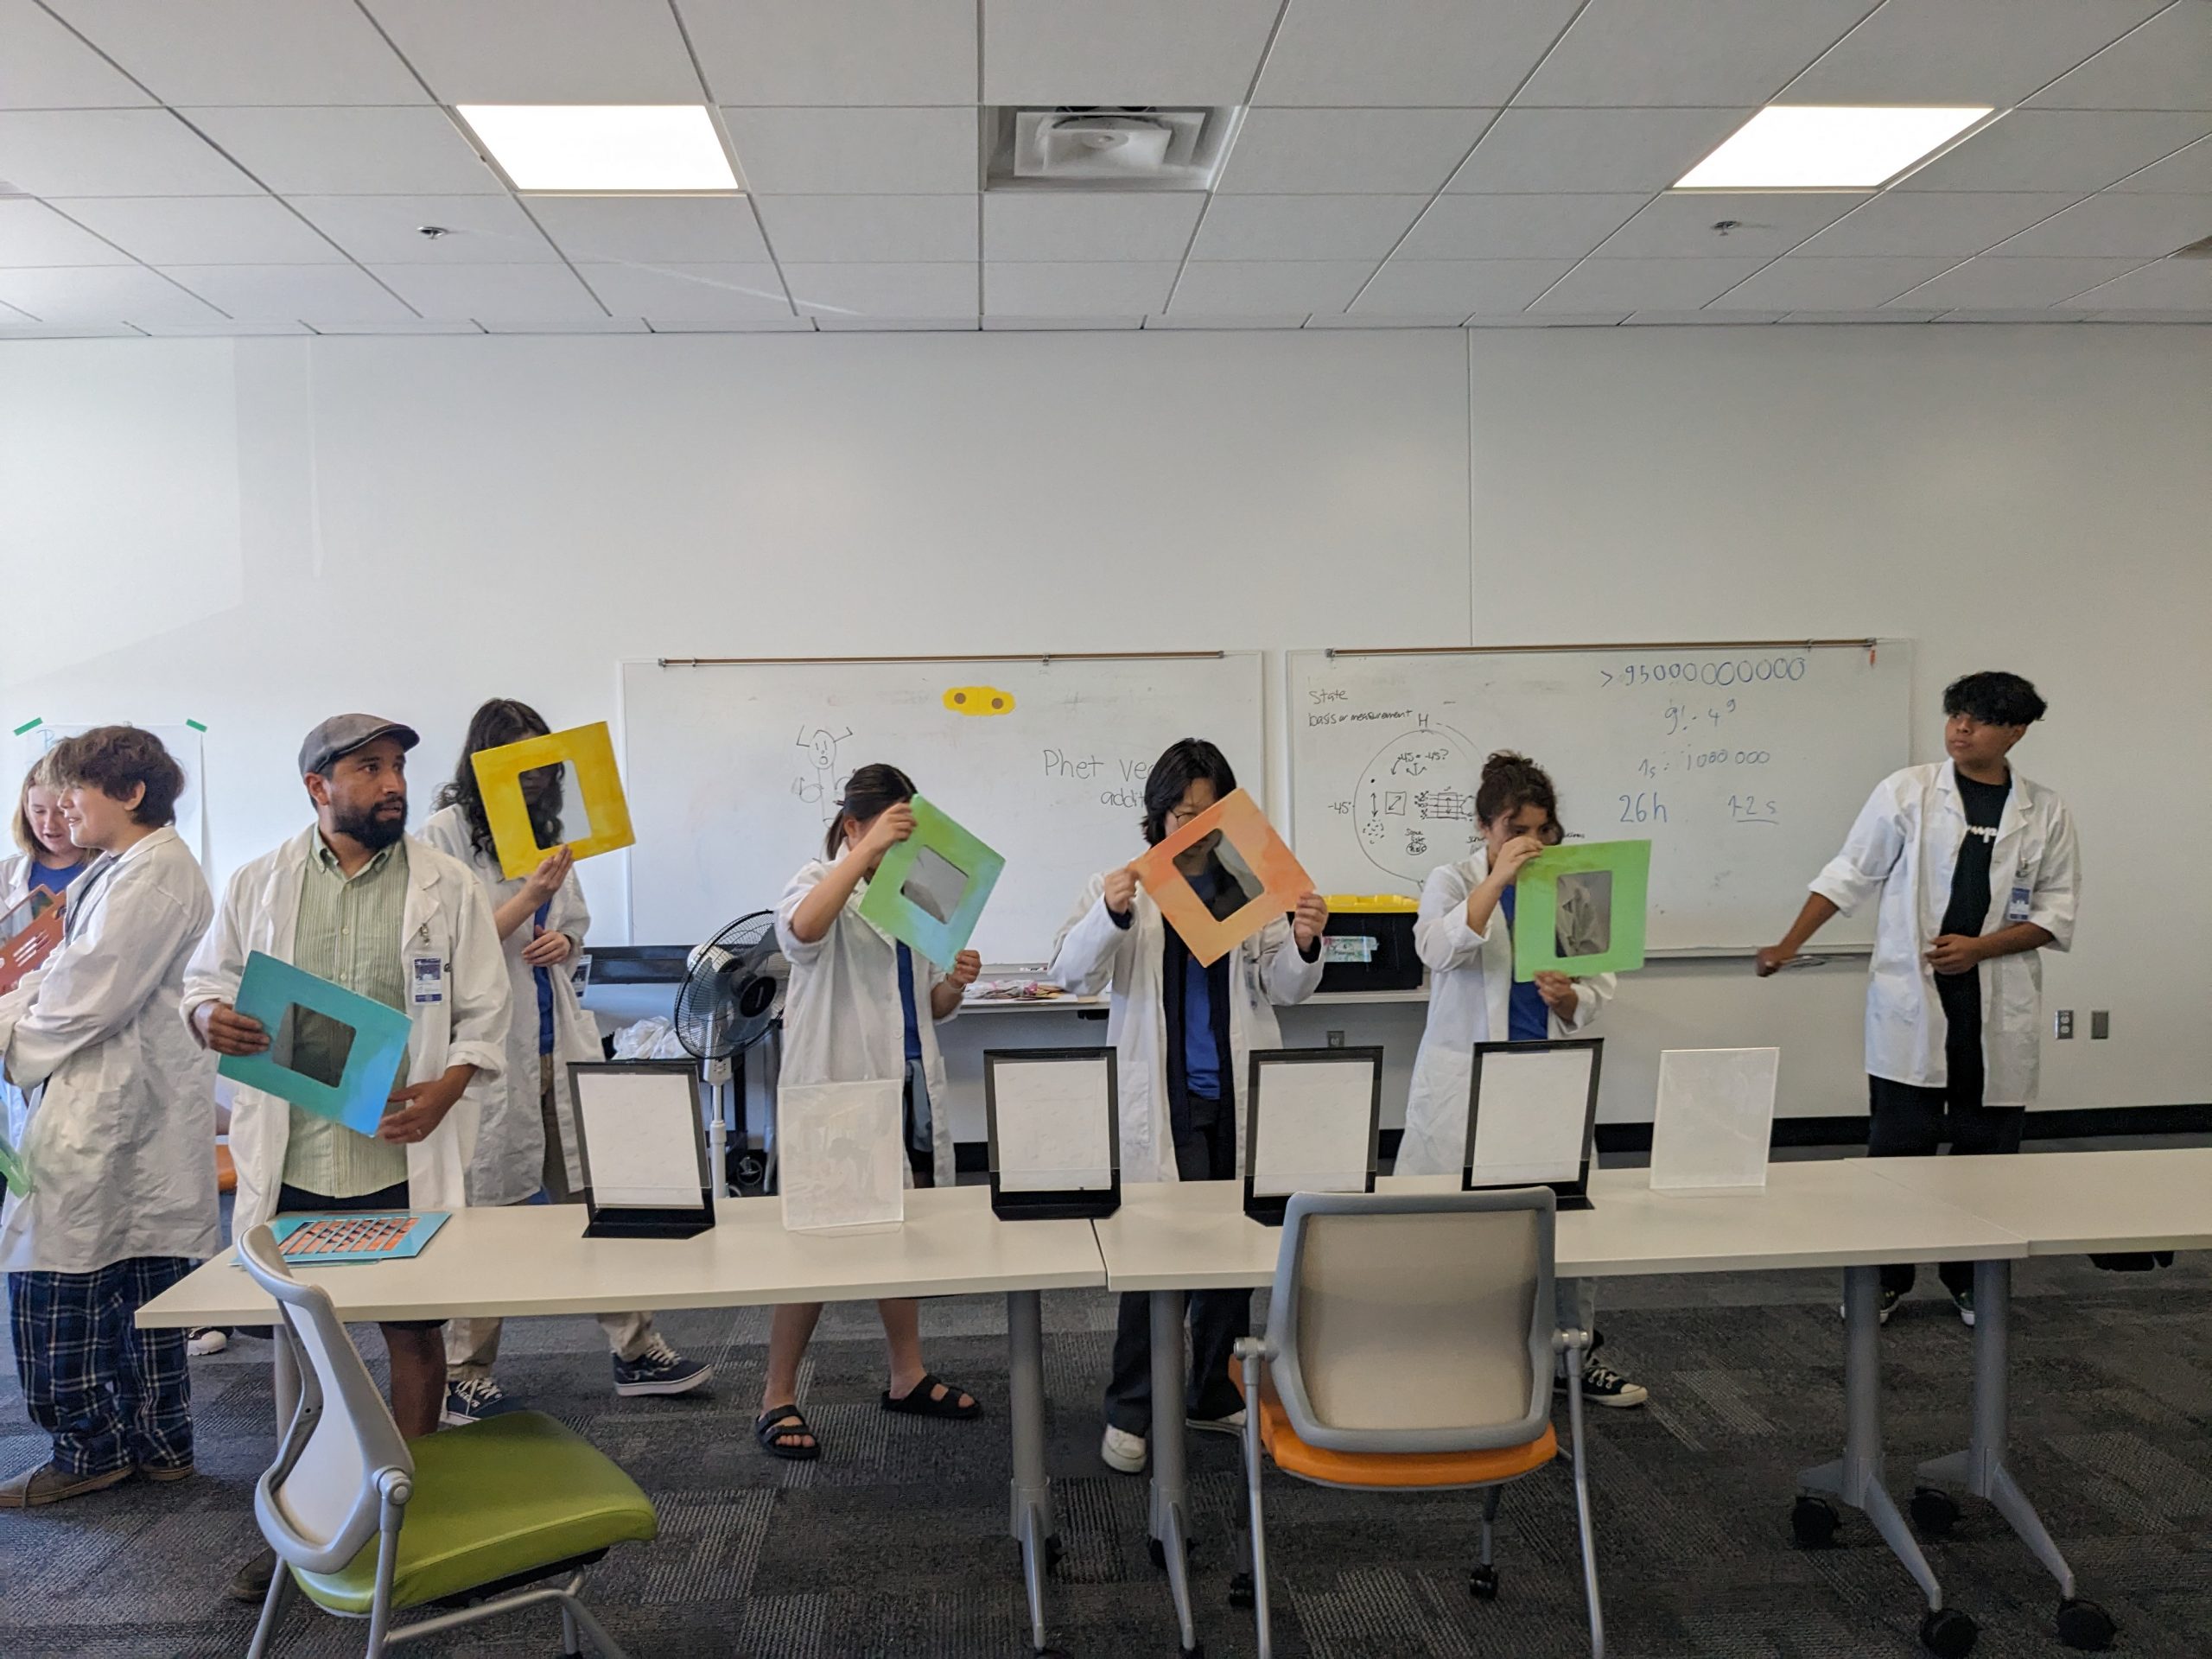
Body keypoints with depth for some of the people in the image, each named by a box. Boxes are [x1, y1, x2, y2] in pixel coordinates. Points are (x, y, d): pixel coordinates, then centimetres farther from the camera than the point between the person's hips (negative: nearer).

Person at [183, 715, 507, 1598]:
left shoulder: (448, 886, 0)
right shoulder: (258, 884, 5)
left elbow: (484, 1016, 0)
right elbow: (205, 977, 13)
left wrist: (446, 1088, -17)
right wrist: (209, 1016, -11)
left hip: (406, 1155, -1)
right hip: (291, 1156, 2)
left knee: (414, 1329, 8)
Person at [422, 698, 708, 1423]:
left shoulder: (544, 828, 15)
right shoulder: (444, 834, -5)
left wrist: (564, 941, 1)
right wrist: (528, 899, -21)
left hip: (558, 1043, 6)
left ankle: (635, 1350, 15)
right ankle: (464, 1377, 16)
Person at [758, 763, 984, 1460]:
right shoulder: (822, 881, -7)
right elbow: (802, 929, -34)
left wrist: (954, 985, -5)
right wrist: (868, 850, -37)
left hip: (908, 1088, 7)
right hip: (839, 1092, -6)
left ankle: (908, 1376, 30)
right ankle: (777, 1398, 12)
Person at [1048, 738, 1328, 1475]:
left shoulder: (1254, 886, 6)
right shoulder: (1122, 885, 0)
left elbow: (1283, 988, 6)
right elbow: (1071, 973, -9)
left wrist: (1303, 945, -16)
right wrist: (1111, 915, -27)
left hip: (1238, 1094, 3)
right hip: (1161, 1099, -3)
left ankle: (1214, 1394, 29)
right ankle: (1129, 1411, 10)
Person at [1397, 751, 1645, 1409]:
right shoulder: (1452, 882, -1)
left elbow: (1597, 985, 12)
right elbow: (1439, 949, -22)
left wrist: (1568, 997, -10)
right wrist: (1499, 878, -25)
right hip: (1468, 1082, -3)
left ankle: (1575, 1355, 24)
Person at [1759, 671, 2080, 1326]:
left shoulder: (2046, 813, 4)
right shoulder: (1906, 791, 0)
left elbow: (2056, 914, 4)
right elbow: (1849, 874, 1)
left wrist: (1980, 947, -11)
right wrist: (1788, 945, -7)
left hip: (1999, 1009, 2)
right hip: (1911, 1002, -1)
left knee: (1988, 1148, 9)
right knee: (1897, 1147, 1)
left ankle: (1973, 1280, 25)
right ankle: (1884, 1278, 15)